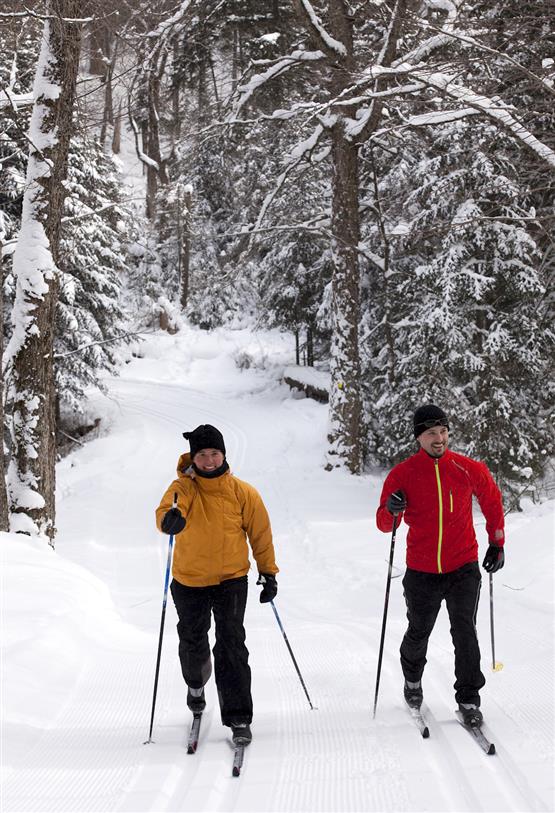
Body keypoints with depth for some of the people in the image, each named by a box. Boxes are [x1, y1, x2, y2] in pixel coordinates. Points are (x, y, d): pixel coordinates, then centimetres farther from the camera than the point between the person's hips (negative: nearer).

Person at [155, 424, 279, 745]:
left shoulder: (243, 493, -7)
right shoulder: (183, 487, -9)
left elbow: (260, 533, 2)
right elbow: (166, 510, -28)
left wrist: (269, 573, 3)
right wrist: (170, 519, -51)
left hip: (231, 579, -1)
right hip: (189, 581, 1)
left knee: (231, 644, -12)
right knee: (192, 642, 19)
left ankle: (239, 718, -7)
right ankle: (196, 684, 51)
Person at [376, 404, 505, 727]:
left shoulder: (468, 469, -4)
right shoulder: (403, 474, -5)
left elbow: (492, 500, 14)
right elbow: (384, 524, -2)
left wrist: (497, 543, 12)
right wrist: (392, 510, -24)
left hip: (464, 567, 0)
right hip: (422, 570, 1)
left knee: (465, 633, -10)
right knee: (418, 632, 15)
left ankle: (469, 700, 2)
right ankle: (413, 680, 43)